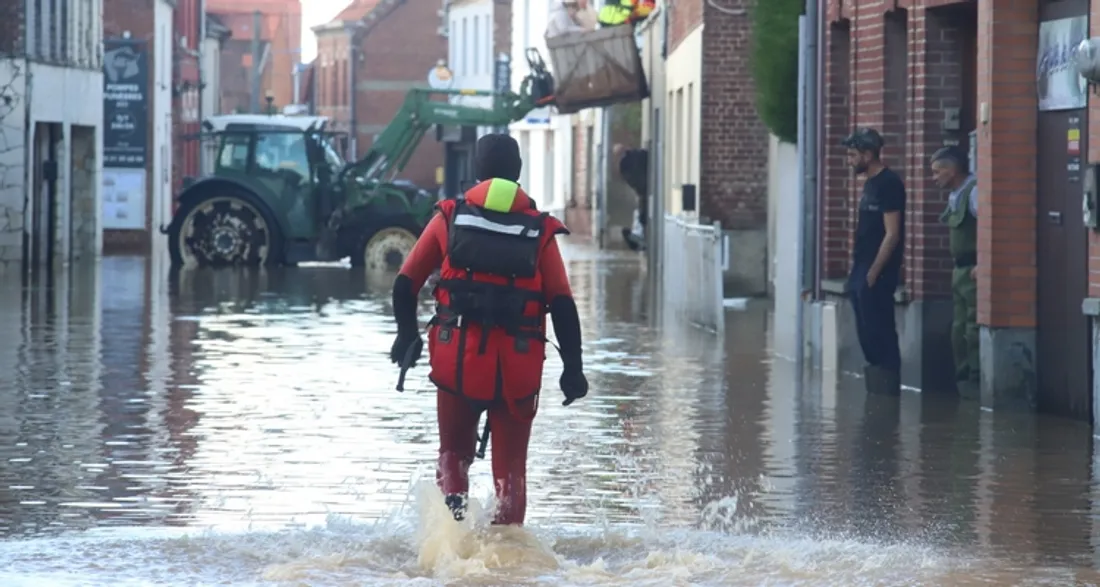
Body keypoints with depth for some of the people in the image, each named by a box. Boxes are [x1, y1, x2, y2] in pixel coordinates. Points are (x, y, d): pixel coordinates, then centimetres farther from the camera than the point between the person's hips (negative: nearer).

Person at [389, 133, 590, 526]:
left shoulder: (450, 217, 6)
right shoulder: (540, 230, 4)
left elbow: (406, 284, 5)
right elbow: (562, 305, -2)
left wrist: (407, 335, 17)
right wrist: (573, 367, 2)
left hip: (457, 359, 1)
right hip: (518, 366, 0)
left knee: (454, 449, 17)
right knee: (510, 464, 11)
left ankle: (452, 501, -10)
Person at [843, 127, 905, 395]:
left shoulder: (889, 184, -13)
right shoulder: (870, 183, 15)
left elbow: (892, 234, -17)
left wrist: (873, 272, -18)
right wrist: (857, 270, 15)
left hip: (876, 274, -10)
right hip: (862, 272, 10)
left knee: (879, 333, -8)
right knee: (867, 333, 13)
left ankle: (887, 384, -5)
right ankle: (876, 383, 19)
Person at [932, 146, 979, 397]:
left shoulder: (974, 192, -16)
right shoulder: (955, 196, 14)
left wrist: (982, 265, -25)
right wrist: (958, 266, 15)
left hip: (974, 270, -10)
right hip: (961, 270, 10)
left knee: (973, 328, -8)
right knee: (960, 329, 14)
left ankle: (975, 381, -4)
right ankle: (963, 380, 22)